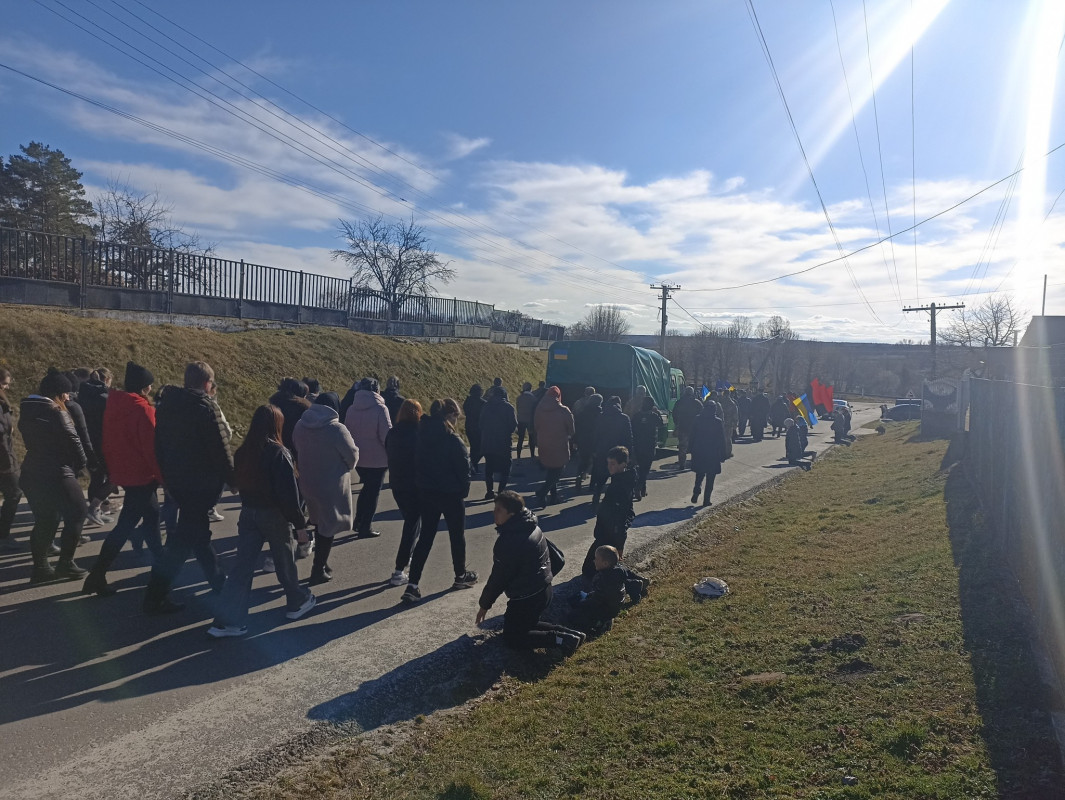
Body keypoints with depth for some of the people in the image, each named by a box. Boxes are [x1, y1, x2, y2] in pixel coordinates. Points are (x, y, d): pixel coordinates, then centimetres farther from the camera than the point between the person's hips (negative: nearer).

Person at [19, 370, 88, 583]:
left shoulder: (27, 410, 10)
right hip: (55, 473, -8)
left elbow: (31, 441, 13)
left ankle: (40, 567, 19)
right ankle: (65, 563, 4)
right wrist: (81, 463, 2)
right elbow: (72, 440, -14)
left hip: (32, 472, 8)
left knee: (44, 520, 16)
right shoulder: (55, 412, -16)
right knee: (76, 513, 5)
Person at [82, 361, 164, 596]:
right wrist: (164, 476, -12)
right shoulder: (142, 409, -19)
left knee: (150, 518, 19)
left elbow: (110, 442, 14)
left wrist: (113, 468, 22)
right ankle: (97, 575, 1)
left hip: (124, 472, 9)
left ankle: (160, 564, 30)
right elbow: (152, 447, -21)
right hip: (141, 475, -9)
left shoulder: (113, 405, 7)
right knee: (126, 524, -1)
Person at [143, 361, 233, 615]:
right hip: (201, 481, -8)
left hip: (175, 479, 8)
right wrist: (232, 479, -4)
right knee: (185, 538, -2)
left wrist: (166, 474, 18)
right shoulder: (206, 406, -16)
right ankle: (156, 596, -1)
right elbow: (221, 449, -16)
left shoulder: (166, 403, 6)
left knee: (197, 529, 19)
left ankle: (217, 579, 32)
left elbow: (159, 443, 11)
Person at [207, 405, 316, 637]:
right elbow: (289, 491, -18)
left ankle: (228, 620, 2)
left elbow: (237, 481, 13)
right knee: (285, 561, 13)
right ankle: (297, 602, 32)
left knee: (242, 565, 5)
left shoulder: (242, 452, 1)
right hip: (274, 514, -5)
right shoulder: (279, 453, -18)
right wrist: (299, 520, -10)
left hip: (248, 512, 5)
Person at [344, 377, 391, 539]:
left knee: (367, 488, 25)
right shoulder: (380, 408, -17)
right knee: (373, 492, 8)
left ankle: (359, 521, 29)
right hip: (377, 459, -5)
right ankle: (365, 528, 12)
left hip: (358, 458, 6)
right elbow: (387, 436, -17)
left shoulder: (352, 409, 0)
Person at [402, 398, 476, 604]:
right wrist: (464, 489, 1)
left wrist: (422, 483, 13)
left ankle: (413, 585, 3)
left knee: (425, 536, 10)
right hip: (451, 494, -6)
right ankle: (461, 576, 32)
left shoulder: (423, 434, 0)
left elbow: (417, 462, 6)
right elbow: (464, 466, -15)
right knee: (457, 534, 15)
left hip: (426, 492, 6)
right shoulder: (451, 439, -20)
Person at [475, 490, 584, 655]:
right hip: (543, 590, 9)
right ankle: (569, 634, 12)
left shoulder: (509, 540, -27)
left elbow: (499, 576, -19)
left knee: (512, 638, 8)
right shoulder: (531, 526, 1)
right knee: (525, 625, 26)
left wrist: (484, 604, -5)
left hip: (527, 598, -9)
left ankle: (559, 640, -6)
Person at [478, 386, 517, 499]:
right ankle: (501, 492, -3)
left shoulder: (486, 406, 4)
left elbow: (481, 424, 8)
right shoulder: (508, 407, -8)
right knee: (505, 468, 6)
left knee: (489, 468, 16)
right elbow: (513, 426, -9)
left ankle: (489, 491, 16)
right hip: (503, 443, -4)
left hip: (487, 442, 4)